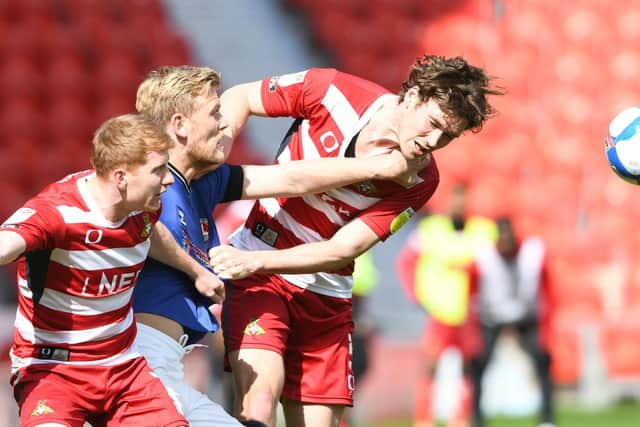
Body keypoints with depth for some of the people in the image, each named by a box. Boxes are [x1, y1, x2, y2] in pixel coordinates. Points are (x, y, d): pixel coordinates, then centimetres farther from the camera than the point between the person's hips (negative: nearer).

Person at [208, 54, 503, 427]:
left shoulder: (418, 180, -10)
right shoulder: (332, 92, -14)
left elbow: (341, 251, -16)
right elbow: (239, 99, 0)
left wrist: (256, 261, -27)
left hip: (326, 295, 2)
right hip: (255, 275, -2)